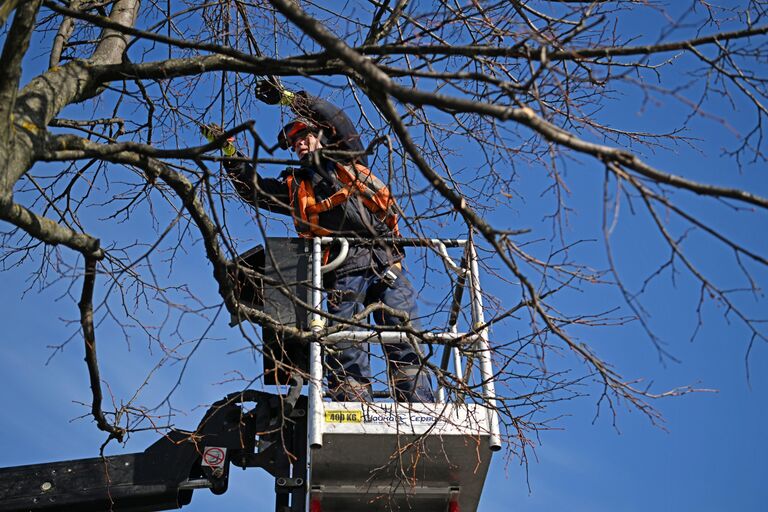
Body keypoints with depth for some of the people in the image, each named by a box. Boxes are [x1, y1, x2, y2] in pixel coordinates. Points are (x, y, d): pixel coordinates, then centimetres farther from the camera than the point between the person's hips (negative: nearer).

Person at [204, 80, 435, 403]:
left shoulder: (346, 160, 22)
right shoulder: (295, 185, 27)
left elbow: (336, 119, 9)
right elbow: (254, 189, 21)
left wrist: (291, 99, 7)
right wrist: (230, 155, 12)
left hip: (384, 260, -1)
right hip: (344, 271, 2)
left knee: (405, 342, -9)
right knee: (345, 349, -10)